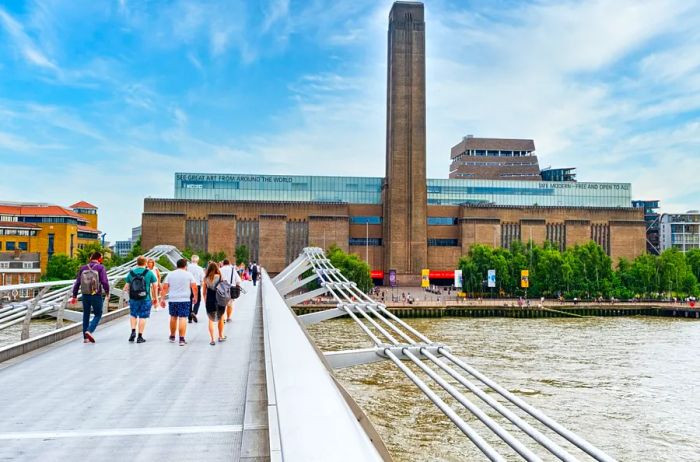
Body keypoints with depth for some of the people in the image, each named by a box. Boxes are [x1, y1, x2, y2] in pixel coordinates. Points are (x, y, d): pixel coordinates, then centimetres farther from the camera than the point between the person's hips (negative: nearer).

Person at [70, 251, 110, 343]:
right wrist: (107, 294, -3)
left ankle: (85, 337, 18)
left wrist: (74, 296, 13)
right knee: (98, 315, 10)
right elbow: (104, 282, -15)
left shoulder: (83, 268, 6)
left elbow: (77, 283, 7)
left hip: (85, 295, 4)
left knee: (86, 315, 16)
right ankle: (89, 331, -11)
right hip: (96, 296, -4)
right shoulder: (100, 268, -7)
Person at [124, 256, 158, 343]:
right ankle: (140, 337, 6)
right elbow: (155, 286, -3)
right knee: (142, 317, 4)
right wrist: (154, 297, 9)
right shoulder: (149, 273, -4)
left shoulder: (131, 273, 2)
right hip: (145, 299, -2)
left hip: (133, 299, 2)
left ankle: (133, 331, 6)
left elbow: (127, 286, 6)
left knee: (133, 315, 21)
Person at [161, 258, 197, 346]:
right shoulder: (188, 275, -1)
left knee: (173, 317, 18)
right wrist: (195, 297, 10)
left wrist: (163, 299, 7)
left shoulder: (170, 274, 5)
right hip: (185, 300, -3)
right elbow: (194, 287, -3)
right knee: (183, 318, -4)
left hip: (172, 300, 3)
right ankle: (182, 339, -10)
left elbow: (165, 287, 2)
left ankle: (172, 336, 31)